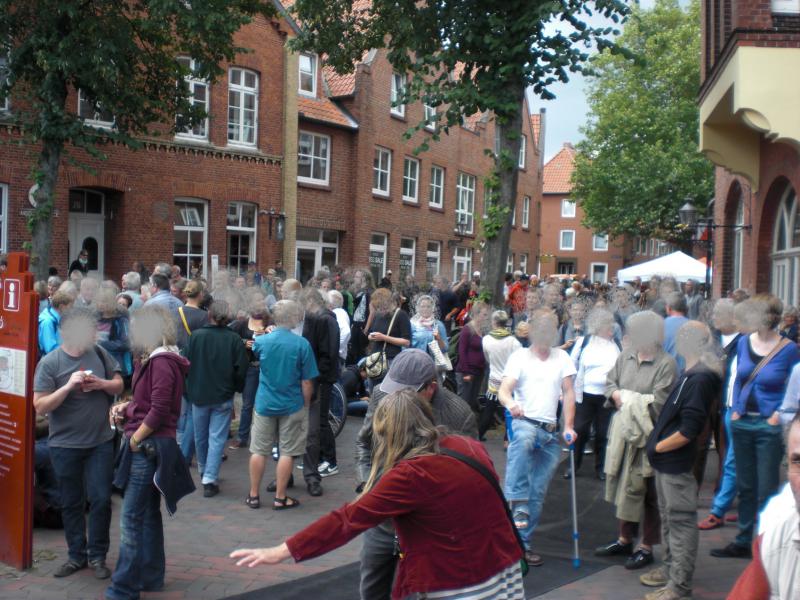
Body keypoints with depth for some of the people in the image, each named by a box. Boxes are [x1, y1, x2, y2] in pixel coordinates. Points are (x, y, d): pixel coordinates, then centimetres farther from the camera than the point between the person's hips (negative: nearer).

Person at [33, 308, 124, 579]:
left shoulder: (99, 353, -1)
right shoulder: (50, 363, -10)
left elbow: (119, 385, 7)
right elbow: (40, 406, -13)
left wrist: (102, 384, -13)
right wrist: (69, 386, -25)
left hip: (100, 442, 2)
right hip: (65, 445, -1)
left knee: (101, 499, 2)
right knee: (71, 503, 12)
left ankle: (97, 556, 17)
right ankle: (76, 555, 27)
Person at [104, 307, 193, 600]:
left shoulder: (162, 362, -17)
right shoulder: (153, 359, 13)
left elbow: (159, 411, -20)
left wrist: (135, 440, -11)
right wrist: (126, 407, 5)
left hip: (149, 445, -10)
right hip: (148, 446, 10)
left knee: (132, 517, -5)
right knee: (148, 512, 16)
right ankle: (150, 576, 27)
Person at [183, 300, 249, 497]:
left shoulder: (196, 336, -9)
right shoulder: (234, 339, -11)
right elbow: (242, 369, -9)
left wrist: (188, 391, 11)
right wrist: (236, 388, 10)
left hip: (198, 394, 2)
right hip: (223, 396, -2)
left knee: (200, 436, 19)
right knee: (217, 438, 2)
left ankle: (204, 471, 38)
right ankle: (210, 479, -5)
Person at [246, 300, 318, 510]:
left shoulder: (261, 341, -7)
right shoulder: (302, 344, -14)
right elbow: (307, 383, -10)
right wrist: (306, 405, 2)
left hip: (265, 404, 3)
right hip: (292, 405, -2)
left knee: (259, 450, 12)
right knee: (287, 452, 7)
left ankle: (253, 495, 21)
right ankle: (280, 498, 14)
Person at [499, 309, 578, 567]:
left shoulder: (561, 357, 11)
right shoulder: (519, 357, 0)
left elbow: (568, 393, 9)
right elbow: (503, 390, -11)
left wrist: (568, 427, 0)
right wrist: (510, 402, -34)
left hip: (551, 432, 4)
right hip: (525, 422, -4)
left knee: (538, 493, 5)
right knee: (522, 442, -41)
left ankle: (523, 542, 16)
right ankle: (517, 504, -36)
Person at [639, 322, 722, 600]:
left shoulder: (700, 379, -22)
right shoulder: (691, 374, 8)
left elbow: (688, 431, -25)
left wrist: (658, 447, -13)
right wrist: (657, 443, 13)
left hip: (677, 466, -10)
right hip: (666, 462, 10)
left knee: (681, 521, 1)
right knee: (669, 518, 21)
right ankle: (670, 569, 36)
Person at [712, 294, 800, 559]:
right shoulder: (744, 342, 3)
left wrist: (779, 415, -13)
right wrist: (735, 410, 6)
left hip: (769, 427, -5)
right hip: (742, 423, 5)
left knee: (766, 491, 2)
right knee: (745, 486, 14)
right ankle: (744, 541, 25)